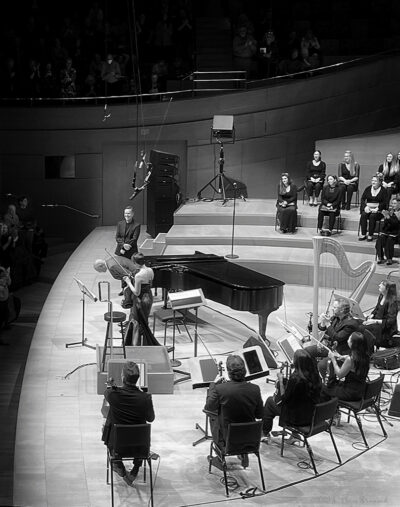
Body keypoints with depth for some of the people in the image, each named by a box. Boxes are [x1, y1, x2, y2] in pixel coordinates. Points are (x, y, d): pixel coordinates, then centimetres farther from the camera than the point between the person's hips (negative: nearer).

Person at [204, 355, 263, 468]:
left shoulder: (220, 389, -24)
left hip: (226, 440, -2)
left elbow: (209, 408, -4)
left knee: (213, 416, 28)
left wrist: (213, 384, 5)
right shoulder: (254, 389, -16)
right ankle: (244, 455, 39)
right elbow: (259, 415, -3)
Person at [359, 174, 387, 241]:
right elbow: (362, 199, 8)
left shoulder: (383, 190, 1)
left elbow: (384, 202, -5)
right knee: (363, 215, -27)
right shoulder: (368, 189, 12)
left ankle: (370, 235, -24)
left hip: (378, 209, -3)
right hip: (368, 208, 3)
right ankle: (363, 234, -22)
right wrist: (365, 207, -10)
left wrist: (377, 208, -18)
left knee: (372, 216, -33)